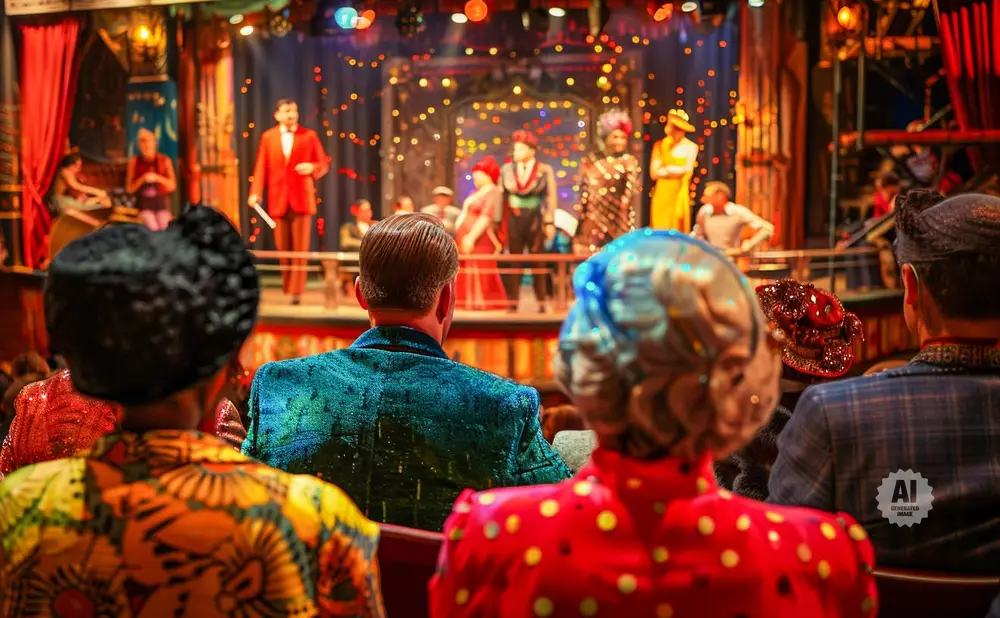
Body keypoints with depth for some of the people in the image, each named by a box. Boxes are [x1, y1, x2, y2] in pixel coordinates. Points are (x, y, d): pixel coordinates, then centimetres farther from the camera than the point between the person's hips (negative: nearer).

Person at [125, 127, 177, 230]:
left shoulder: (165, 160, 3)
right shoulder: (134, 162, 2)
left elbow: (172, 186, 2)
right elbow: (129, 189, 2)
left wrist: (157, 178, -14)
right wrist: (142, 179, -15)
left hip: (162, 201, 1)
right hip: (144, 203, -1)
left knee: (163, 229, -24)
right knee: (153, 229, -26)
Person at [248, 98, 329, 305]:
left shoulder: (309, 135, 5)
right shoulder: (267, 137, 9)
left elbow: (324, 165, 6)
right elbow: (261, 168, 3)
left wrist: (312, 168, -17)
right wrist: (255, 193, -9)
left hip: (301, 199, -1)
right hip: (278, 200, 2)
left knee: (300, 247, -3)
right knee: (282, 248, 7)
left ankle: (296, 291, -1)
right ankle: (287, 287, 21)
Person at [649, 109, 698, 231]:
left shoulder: (691, 147, -3)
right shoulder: (659, 145, -1)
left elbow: (687, 170, -9)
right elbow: (654, 173, -6)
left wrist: (665, 169, -4)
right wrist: (677, 170, -9)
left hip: (679, 194, -1)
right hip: (661, 194, 1)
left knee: (678, 231, 2)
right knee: (660, 231, 1)